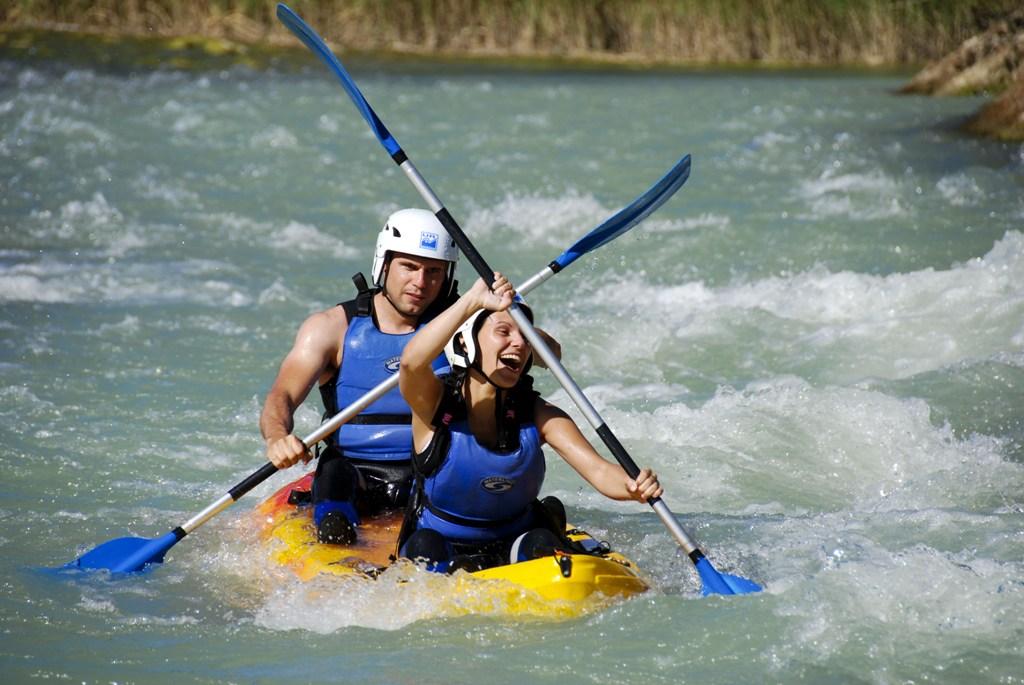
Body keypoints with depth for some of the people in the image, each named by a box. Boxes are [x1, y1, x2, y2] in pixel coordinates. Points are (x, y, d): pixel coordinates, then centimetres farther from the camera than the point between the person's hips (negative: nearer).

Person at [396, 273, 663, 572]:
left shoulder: (537, 415, -3)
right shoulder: (436, 403, -11)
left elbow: (598, 471, -16)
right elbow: (412, 362, -35)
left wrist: (634, 487, -39)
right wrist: (474, 301, -41)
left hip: (514, 547, 3)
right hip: (440, 552, -2)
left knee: (541, 544, -29)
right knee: (425, 547, -34)